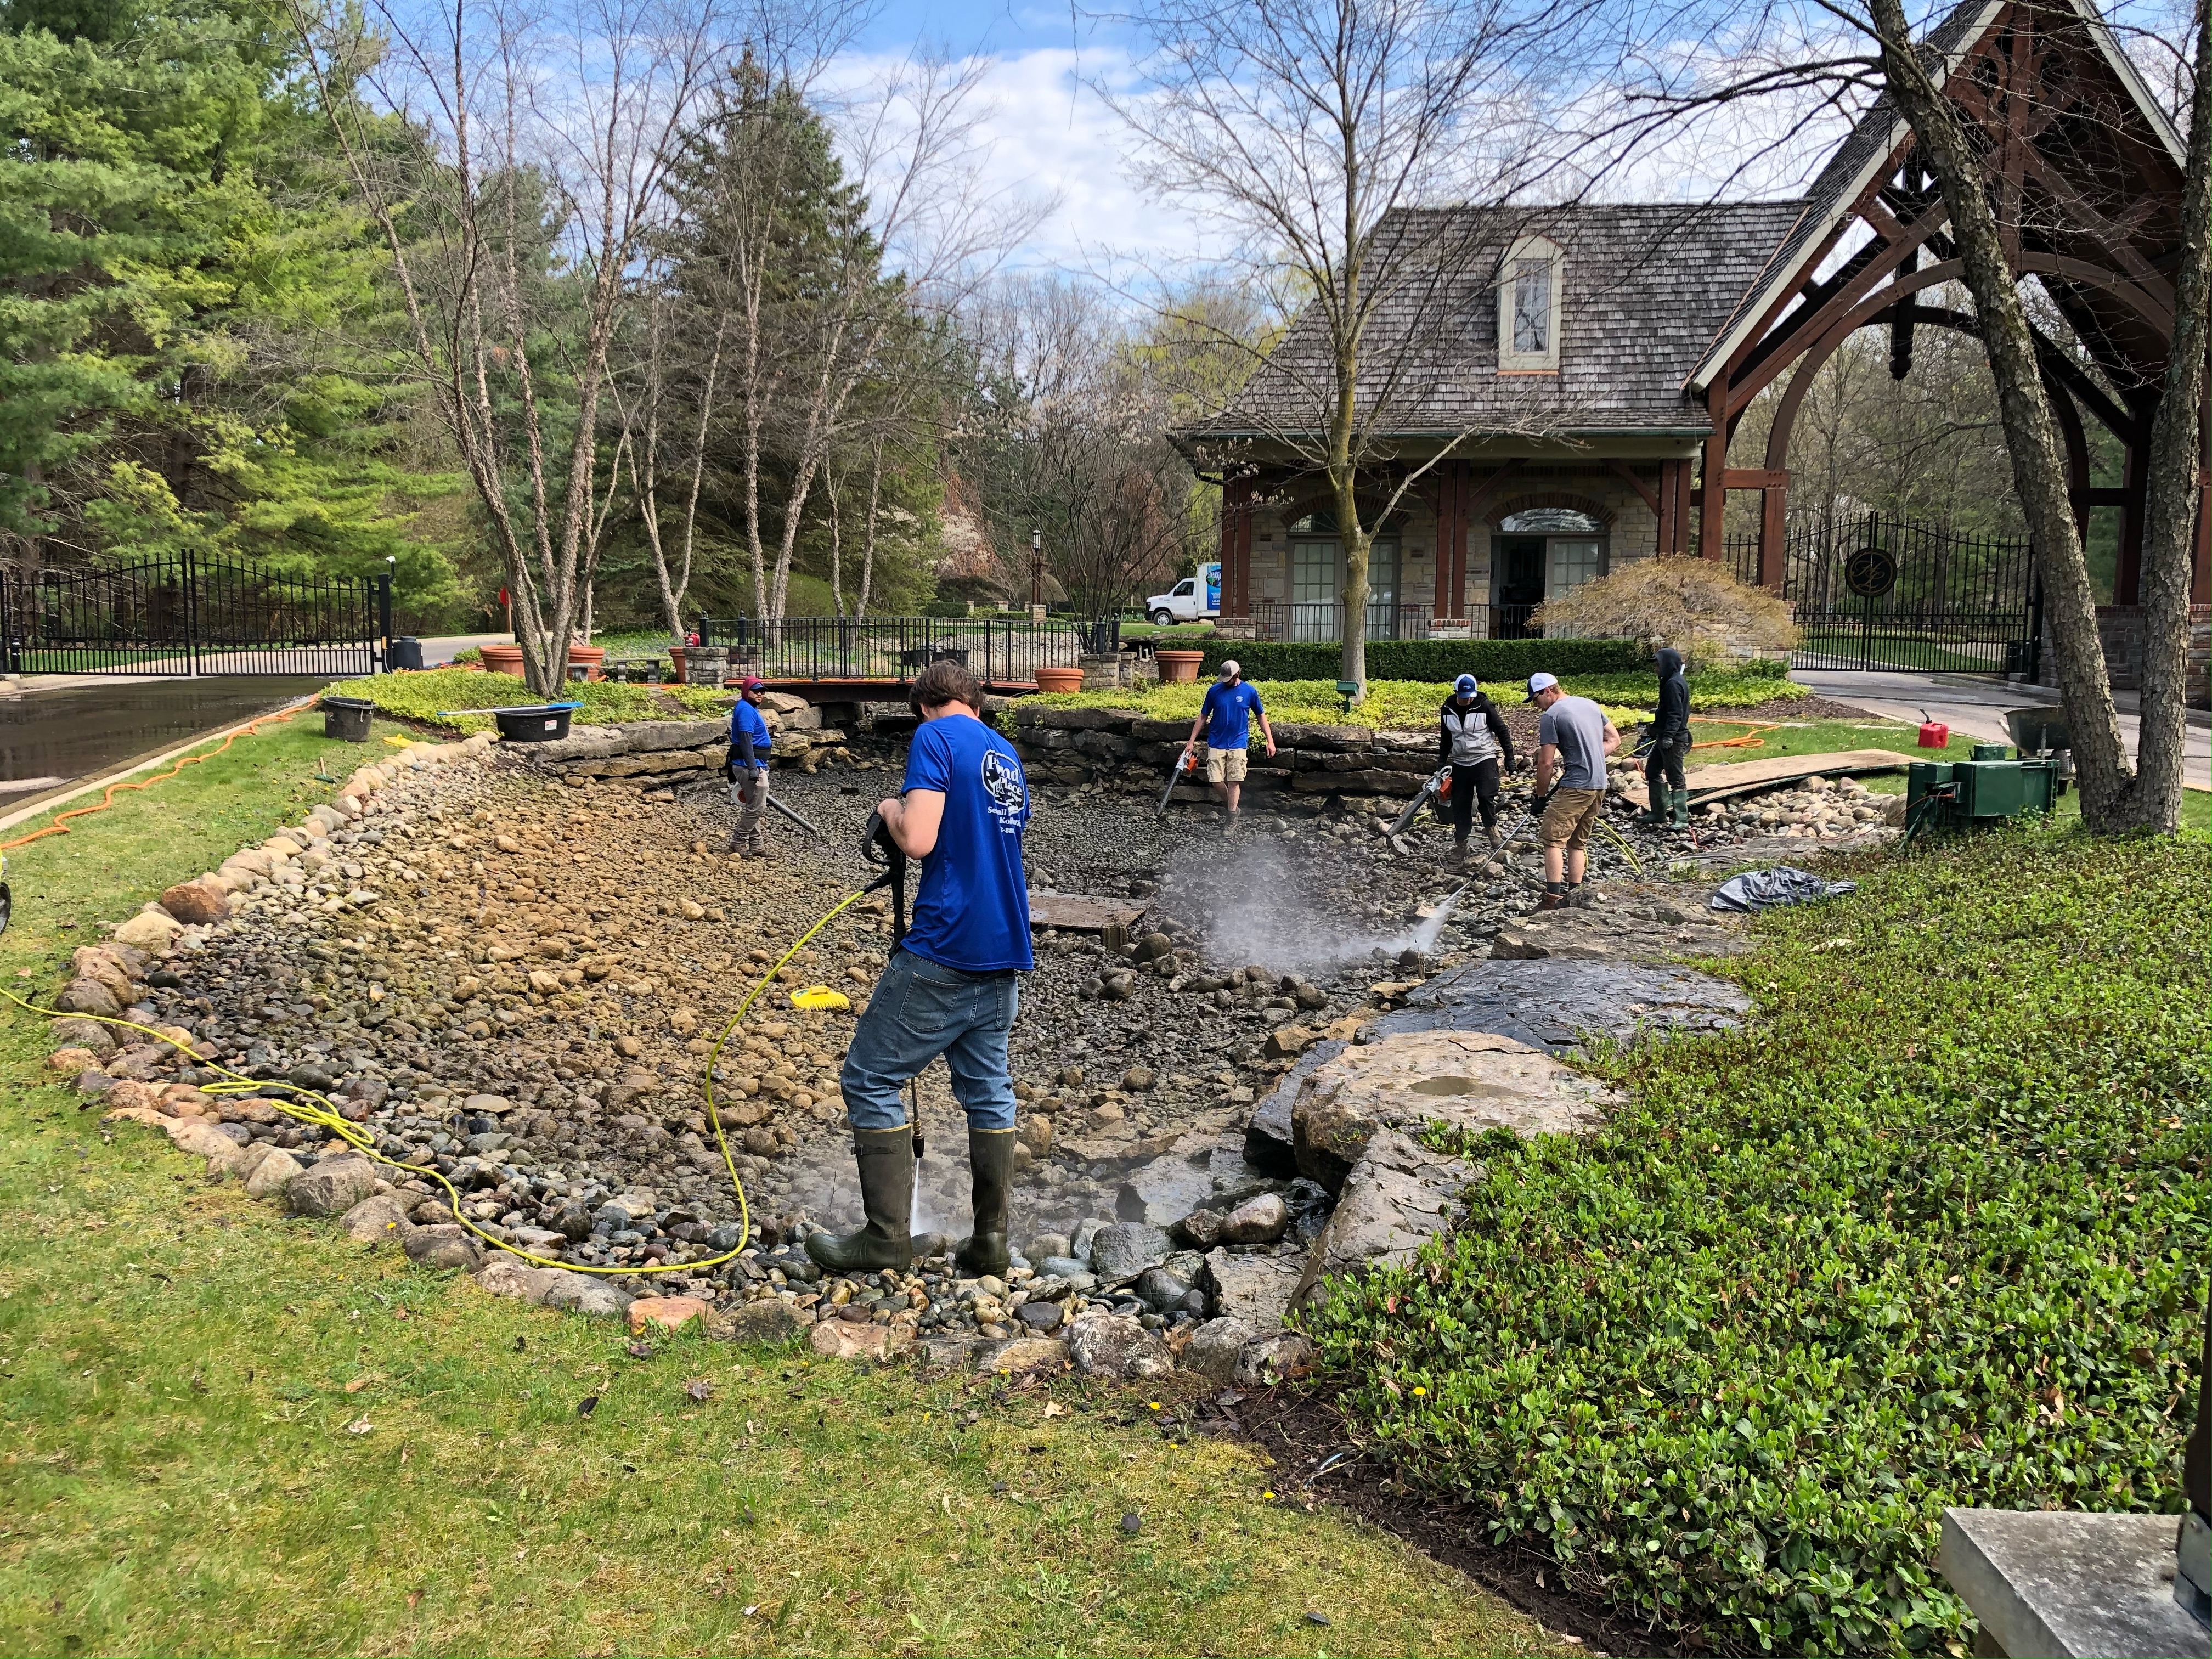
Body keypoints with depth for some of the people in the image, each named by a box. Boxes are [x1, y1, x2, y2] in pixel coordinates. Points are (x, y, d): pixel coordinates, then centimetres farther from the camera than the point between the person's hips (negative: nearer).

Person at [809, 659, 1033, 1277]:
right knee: (987, 1088, 13)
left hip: (943, 952, -8)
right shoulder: (1007, 755, 17)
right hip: (1004, 951, 8)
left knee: (870, 1079, 3)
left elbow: (918, 839, -19)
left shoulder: (935, 738, -8)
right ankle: (991, 1242, 15)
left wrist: (890, 809, 0)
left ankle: (887, 1235, 4)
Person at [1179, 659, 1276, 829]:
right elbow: (1203, 716, 6)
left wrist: (1270, 741, 1)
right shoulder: (1214, 691, -2)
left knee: (1234, 782, -3)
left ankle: (1232, 820, 8)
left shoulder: (1249, 692, -3)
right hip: (1216, 744, 1)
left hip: (1238, 744, -1)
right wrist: (1192, 742, 4)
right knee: (1216, 781, -4)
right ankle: (1232, 807, 21)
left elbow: (1261, 716, 7)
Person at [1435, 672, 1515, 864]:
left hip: (1484, 760, -4)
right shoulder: (1447, 710, 1)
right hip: (1460, 763, 4)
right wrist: (1442, 763, 16)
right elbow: (1445, 739, 15)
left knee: (1487, 796, -22)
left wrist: (1509, 758, -4)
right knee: (1460, 805, 5)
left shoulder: (1485, 707, -10)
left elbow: (1502, 732, -3)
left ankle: (1492, 829, 2)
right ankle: (1460, 847, 13)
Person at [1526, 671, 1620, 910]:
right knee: (1577, 842, 15)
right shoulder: (1590, 704, 14)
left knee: (1552, 839, -8)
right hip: (1599, 785, 9)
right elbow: (1614, 740, 18)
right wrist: (1591, 760, 13)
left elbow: (1546, 763, -10)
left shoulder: (1550, 716, -10)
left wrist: (1540, 796, 1)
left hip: (1575, 787, -9)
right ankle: (1574, 895, 16)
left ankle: (1553, 898, -15)